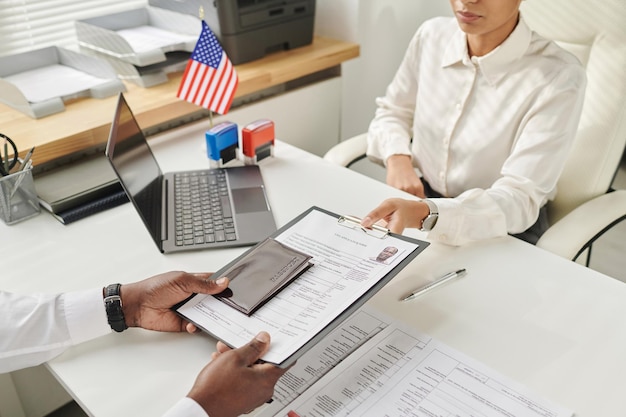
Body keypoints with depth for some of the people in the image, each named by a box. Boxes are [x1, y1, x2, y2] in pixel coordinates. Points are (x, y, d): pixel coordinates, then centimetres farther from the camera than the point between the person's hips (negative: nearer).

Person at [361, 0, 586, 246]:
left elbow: (519, 200, -25)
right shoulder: (432, 36, -6)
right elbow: (392, 112, 10)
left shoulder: (558, 77, -21)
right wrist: (397, 157, -12)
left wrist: (425, 213, -43)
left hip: (503, 232, -3)